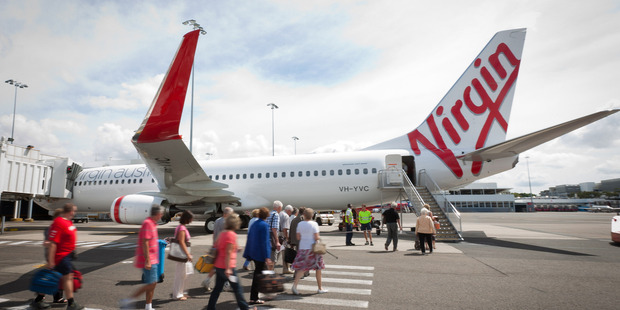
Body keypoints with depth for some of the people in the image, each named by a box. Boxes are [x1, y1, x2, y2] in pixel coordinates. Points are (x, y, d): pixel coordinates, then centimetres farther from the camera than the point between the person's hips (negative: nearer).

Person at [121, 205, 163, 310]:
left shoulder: (152, 223, 13)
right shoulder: (147, 223, -17)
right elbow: (144, 243, -22)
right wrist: (147, 261, -23)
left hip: (152, 260, 10)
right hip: (148, 261, -10)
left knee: (153, 283, 12)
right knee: (150, 284, -7)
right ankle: (128, 301, 3)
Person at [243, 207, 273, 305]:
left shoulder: (254, 224, 8)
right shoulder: (264, 225, -16)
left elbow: (249, 238, 12)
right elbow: (265, 241, -20)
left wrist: (248, 254, 18)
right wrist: (267, 257, -19)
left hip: (253, 253, 8)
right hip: (260, 254, -8)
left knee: (257, 274, 20)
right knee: (258, 275, 1)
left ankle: (254, 296, 30)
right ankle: (253, 298, 8)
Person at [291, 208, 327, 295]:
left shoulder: (300, 224, 3)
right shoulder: (314, 224, -9)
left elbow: (298, 237, 6)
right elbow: (316, 237, -14)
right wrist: (319, 237, 7)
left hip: (302, 248, 4)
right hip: (312, 248, -4)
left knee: (301, 268, 7)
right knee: (318, 268, 10)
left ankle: (295, 285, -11)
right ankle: (320, 288, 18)